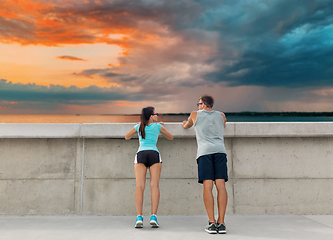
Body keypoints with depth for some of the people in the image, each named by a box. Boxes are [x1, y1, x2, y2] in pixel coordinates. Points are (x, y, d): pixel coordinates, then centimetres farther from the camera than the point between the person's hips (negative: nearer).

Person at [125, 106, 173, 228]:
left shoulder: (138, 126, 21)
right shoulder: (158, 126, 17)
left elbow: (126, 137, 36)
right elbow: (171, 137, 31)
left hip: (141, 154, 1)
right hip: (154, 154, -1)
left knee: (140, 186, -9)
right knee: (154, 185, -8)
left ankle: (139, 217, -20)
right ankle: (153, 217, -19)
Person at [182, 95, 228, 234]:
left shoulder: (195, 115, 17)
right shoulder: (221, 115, 22)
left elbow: (186, 125, 36)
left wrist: (184, 124, 59)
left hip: (204, 151, -2)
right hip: (220, 150, 2)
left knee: (207, 186, -7)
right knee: (221, 185, -4)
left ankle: (212, 223, -11)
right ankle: (221, 223, -7)